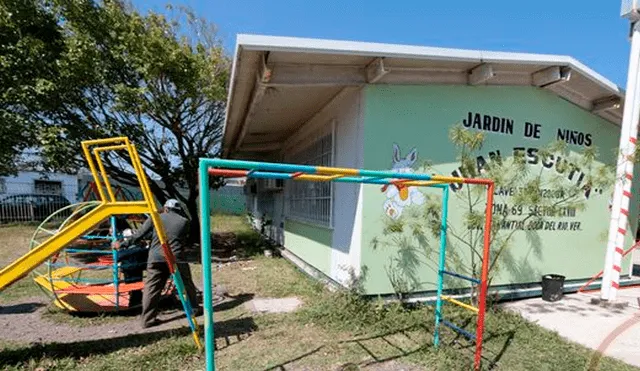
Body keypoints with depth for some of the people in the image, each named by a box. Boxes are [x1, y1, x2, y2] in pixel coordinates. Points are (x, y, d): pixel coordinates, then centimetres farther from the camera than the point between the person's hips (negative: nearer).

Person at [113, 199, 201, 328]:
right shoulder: (184, 222, 9)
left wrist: (122, 244, 14)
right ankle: (195, 309, 27)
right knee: (187, 284, 15)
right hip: (176, 258, 0)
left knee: (151, 288, 8)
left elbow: (138, 235, 5)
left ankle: (147, 319, 9)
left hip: (155, 258, 0)